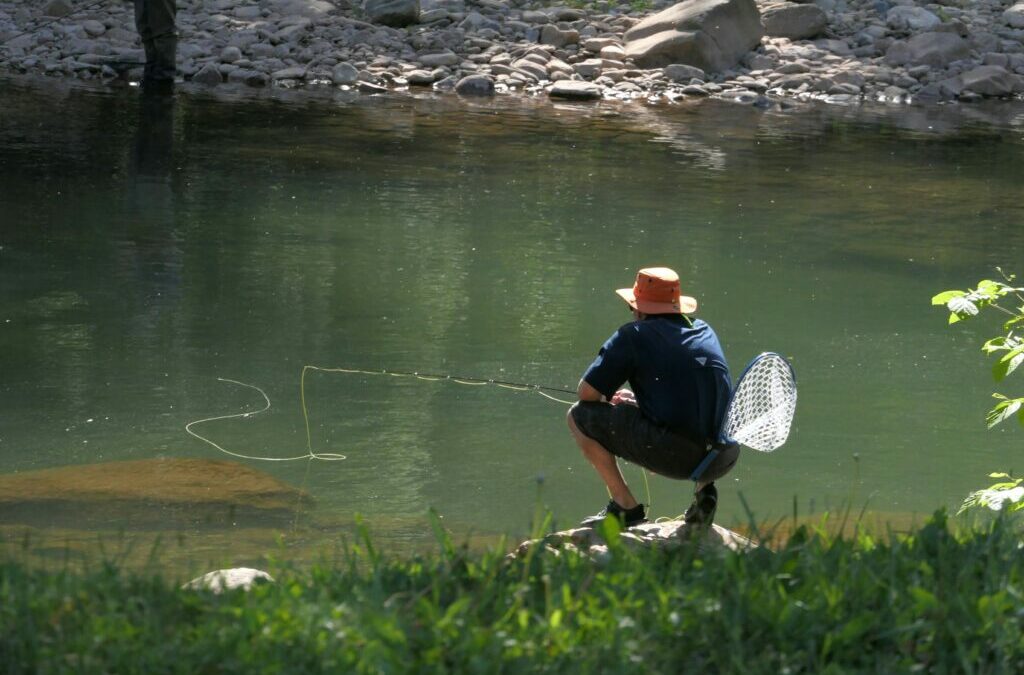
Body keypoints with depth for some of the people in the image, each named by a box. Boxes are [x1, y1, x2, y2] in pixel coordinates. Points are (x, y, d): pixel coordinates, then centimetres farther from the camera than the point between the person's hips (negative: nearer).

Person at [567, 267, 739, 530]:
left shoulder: (633, 335, 4)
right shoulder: (704, 331, 21)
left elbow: (587, 393, 4)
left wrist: (607, 401, 27)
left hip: (673, 452, -6)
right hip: (723, 460, 6)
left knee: (579, 416, 10)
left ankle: (626, 506, 6)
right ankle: (705, 488, 14)